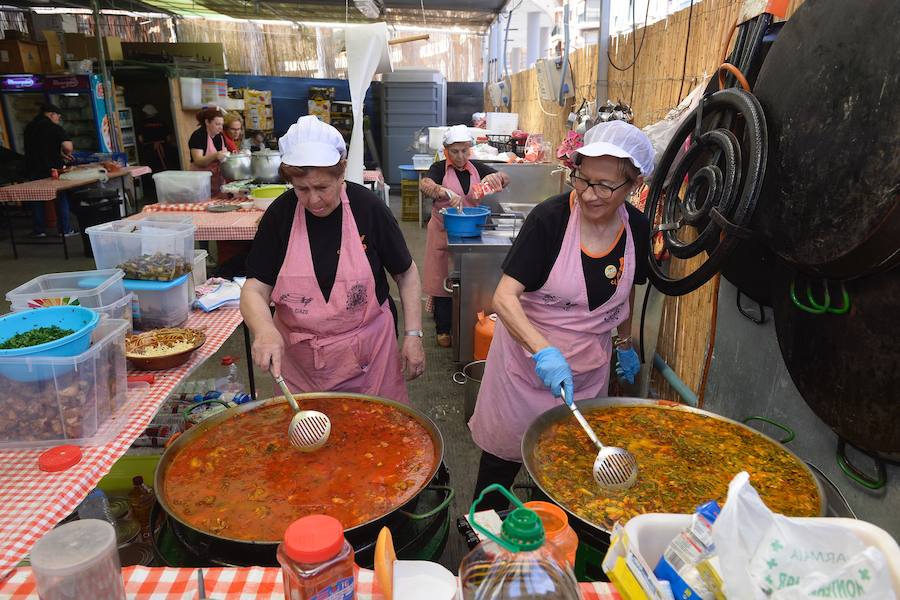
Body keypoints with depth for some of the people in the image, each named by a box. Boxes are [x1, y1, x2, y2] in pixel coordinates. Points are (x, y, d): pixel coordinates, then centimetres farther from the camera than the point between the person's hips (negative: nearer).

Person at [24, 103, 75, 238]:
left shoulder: (29, 127, 9)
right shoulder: (54, 127, -11)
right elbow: (68, 146, -25)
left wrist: (60, 155, 19)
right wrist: (66, 154, -3)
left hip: (33, 170, 5)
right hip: (52, 170, -5)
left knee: (37, 200, 13)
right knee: (61, 199, 7)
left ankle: (39, 230, 16)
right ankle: (64, 229, 7)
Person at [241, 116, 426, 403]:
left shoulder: (369, 209, -10)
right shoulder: (280, 215, -7)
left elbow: (406, 274, 0)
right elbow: (254, 288, -7)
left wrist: (413, 335, -6)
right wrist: (264, 330, -27)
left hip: (367, 354, -1)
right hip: (298, 359, 1)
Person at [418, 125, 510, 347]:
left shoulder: (476, 168, 6)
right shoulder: (440, 168, -4)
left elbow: (506, 179, 3)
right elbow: (425, 185, -24)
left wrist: (495, 176, -21)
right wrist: (447, 193, -42)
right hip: (443, 232, -3)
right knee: (442, 280, 1)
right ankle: (442, 329, 14)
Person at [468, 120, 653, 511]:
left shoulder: (637, 229, -6)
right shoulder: (549, 218, -20)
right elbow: (504, 296, -25)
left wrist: (625, 345, 21)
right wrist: (544, 351, -37)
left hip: (589, 369, 4)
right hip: (528, 358, -4)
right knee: (503, 454, 9)